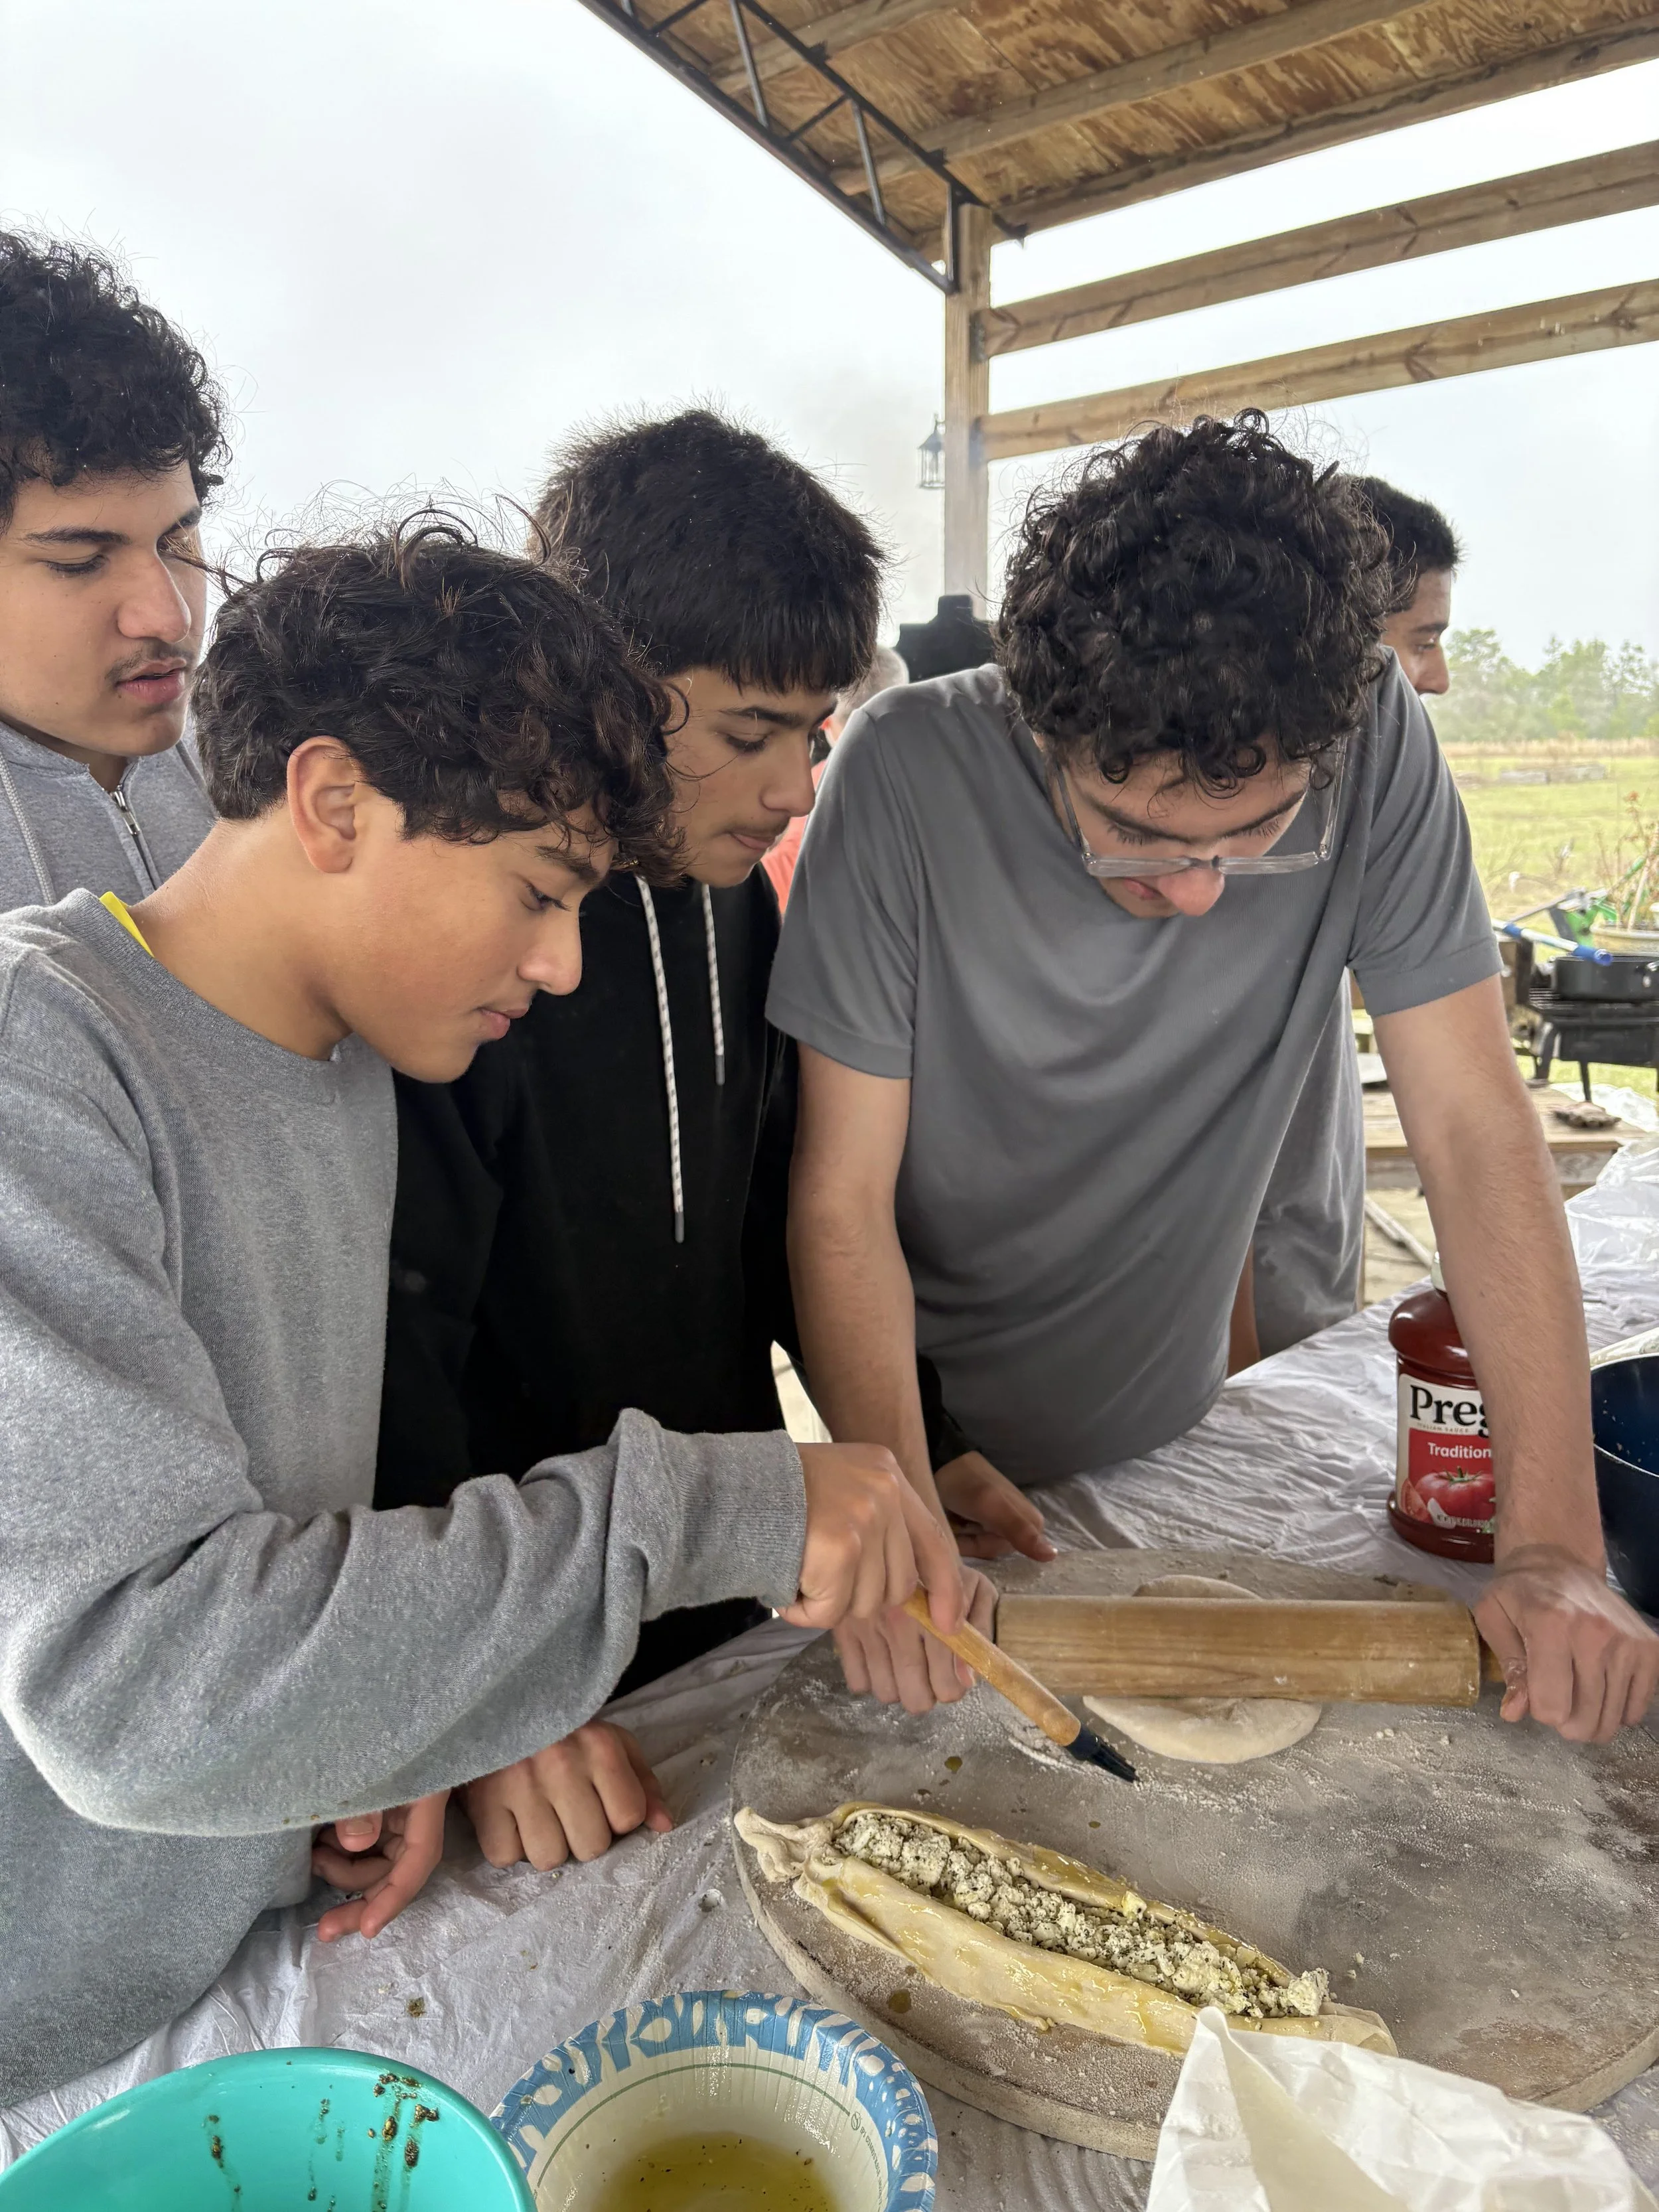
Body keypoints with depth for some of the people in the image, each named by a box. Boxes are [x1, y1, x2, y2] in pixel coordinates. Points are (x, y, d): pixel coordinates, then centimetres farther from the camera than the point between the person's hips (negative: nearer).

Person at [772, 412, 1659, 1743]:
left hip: (1168, 1432, 2)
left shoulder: (1377, 748, -21)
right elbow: (844, 1197, -24)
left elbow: (1475, 1126, -19)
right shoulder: (911, 773, -27)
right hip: (931, 1427, -2)